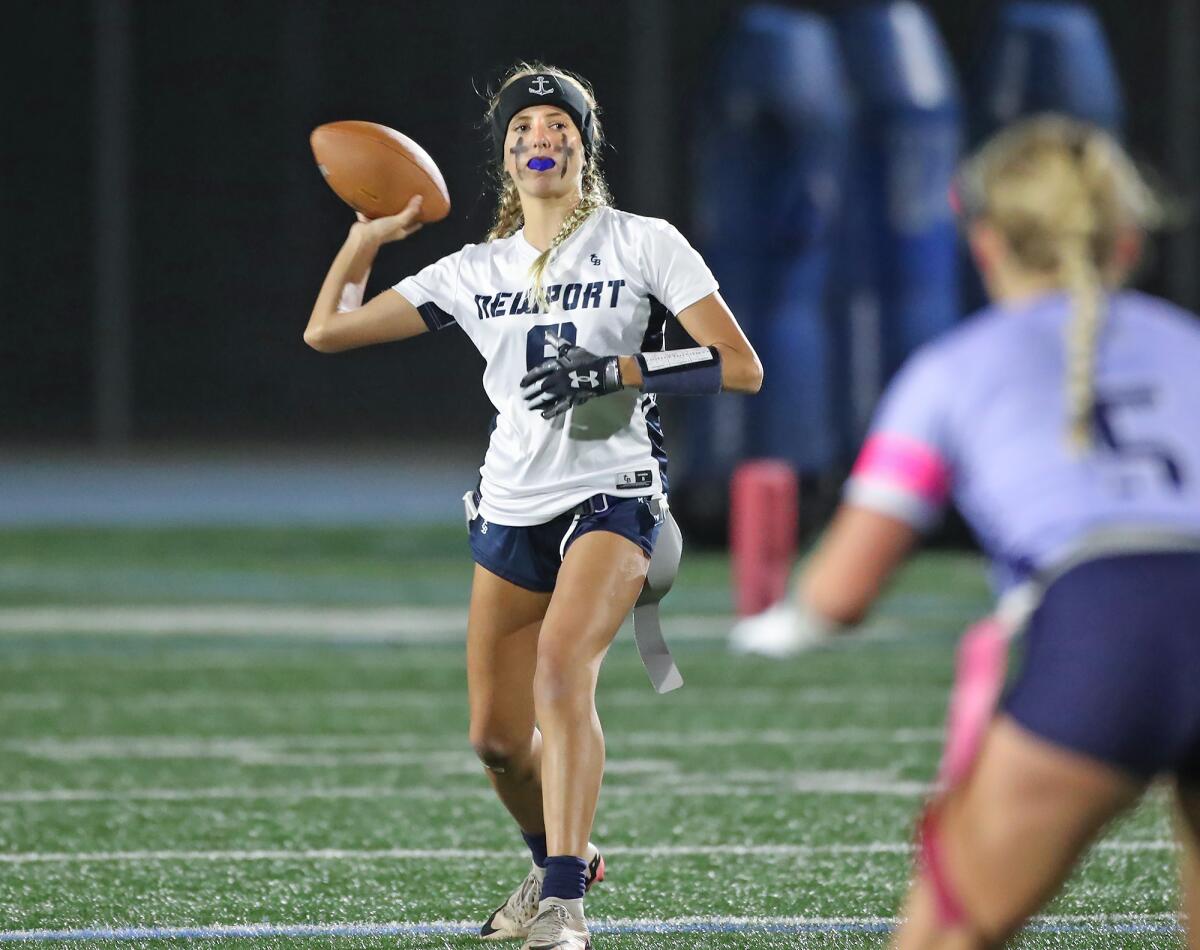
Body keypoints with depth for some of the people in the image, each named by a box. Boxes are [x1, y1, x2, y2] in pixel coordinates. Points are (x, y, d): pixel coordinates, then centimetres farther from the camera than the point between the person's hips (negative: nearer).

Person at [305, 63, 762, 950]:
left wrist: (620, 369, -18)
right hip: (512, 509, 5)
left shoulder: (644, 244, -1)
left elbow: (740, 368, -8)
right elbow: (327, 328, 13)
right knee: (497, 736, 7)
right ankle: (561, 859, 36)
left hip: (612, 495, -5)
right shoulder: (475, 271, 10)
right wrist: (369, 234, 4)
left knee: (561, 668, -29)